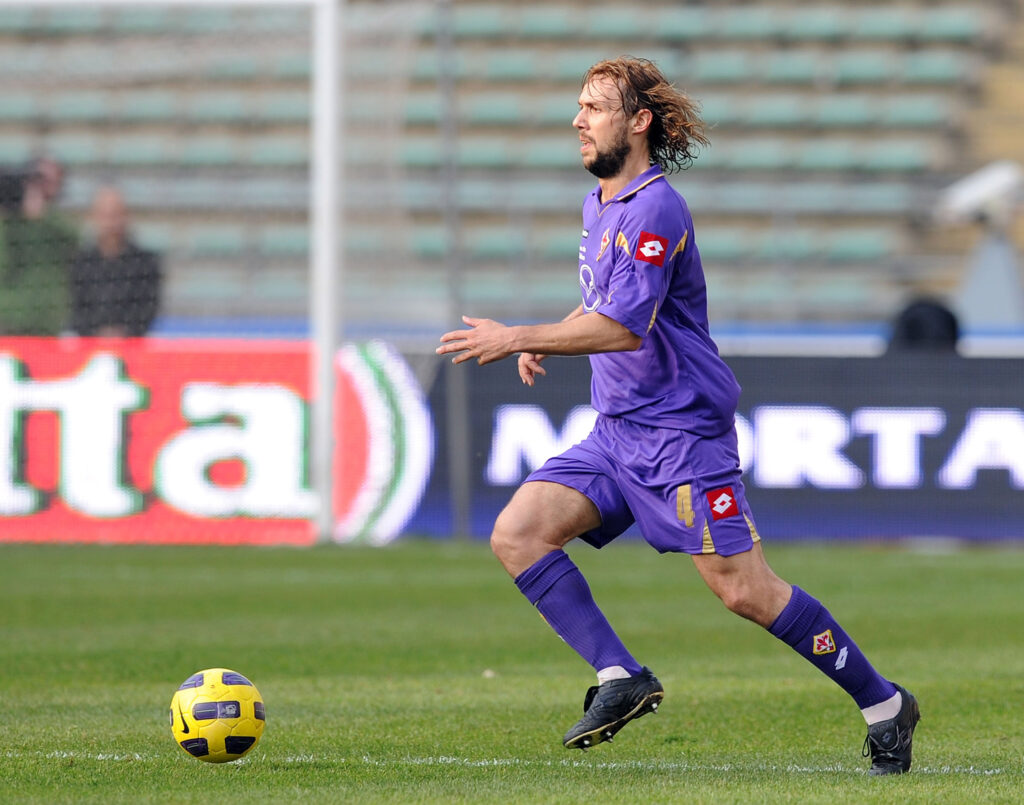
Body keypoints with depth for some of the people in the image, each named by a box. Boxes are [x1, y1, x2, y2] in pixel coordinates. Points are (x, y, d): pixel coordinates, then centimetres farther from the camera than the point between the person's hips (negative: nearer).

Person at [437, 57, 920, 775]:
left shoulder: (655, 211, -16)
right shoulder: (599, 205, 14)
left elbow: (625, 327, -25)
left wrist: (517, 338, -24)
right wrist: (546, 341, 11)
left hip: (682, 432, -9)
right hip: (616, 432, 9)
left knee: (746, 591, -10)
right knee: (517, 534, -9)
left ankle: (884, 704, 4)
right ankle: (621, 678, -9)